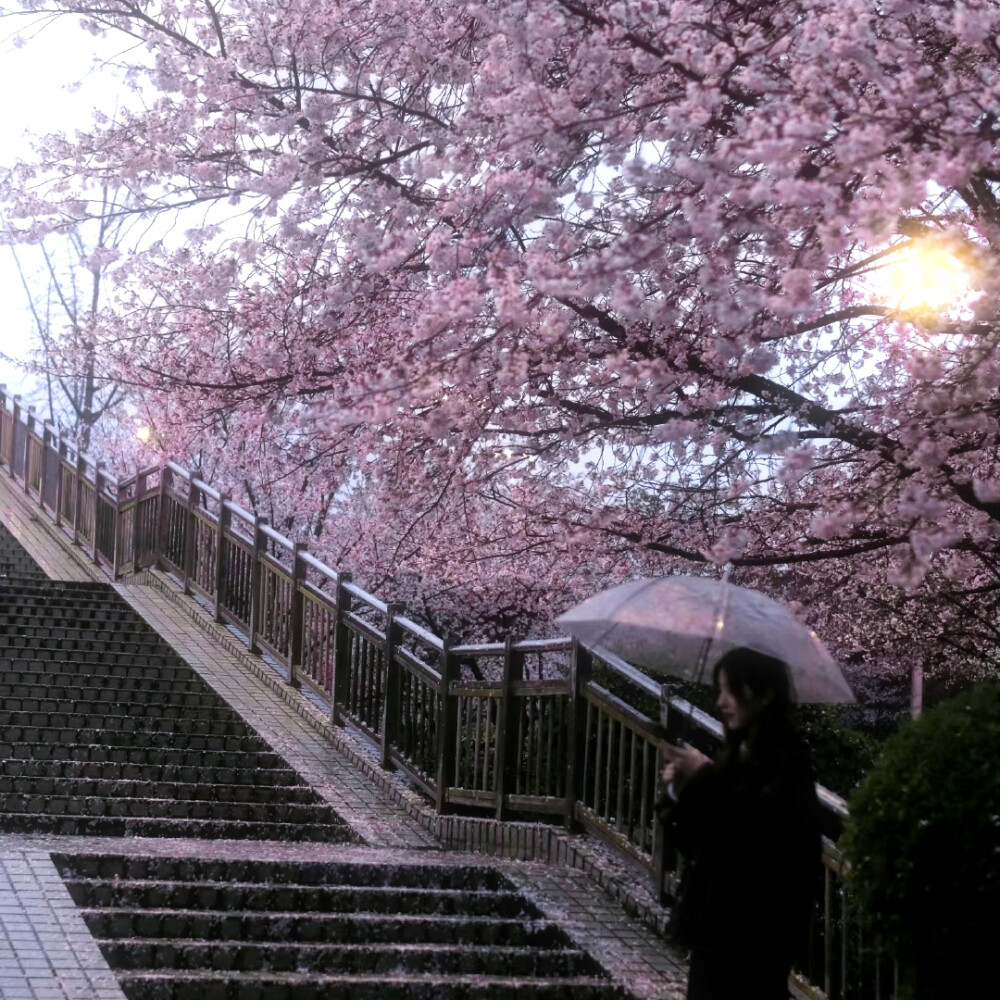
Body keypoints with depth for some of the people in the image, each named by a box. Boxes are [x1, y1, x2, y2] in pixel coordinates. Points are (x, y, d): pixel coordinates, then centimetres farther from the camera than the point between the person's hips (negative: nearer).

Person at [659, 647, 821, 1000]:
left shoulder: (787, 760, -11)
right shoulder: (737, 754, 13)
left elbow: (760, 832, -25)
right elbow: (695, 841, 16)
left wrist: (705, 778, -21)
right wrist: (680, 793, -2)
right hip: (715, 923, 8)